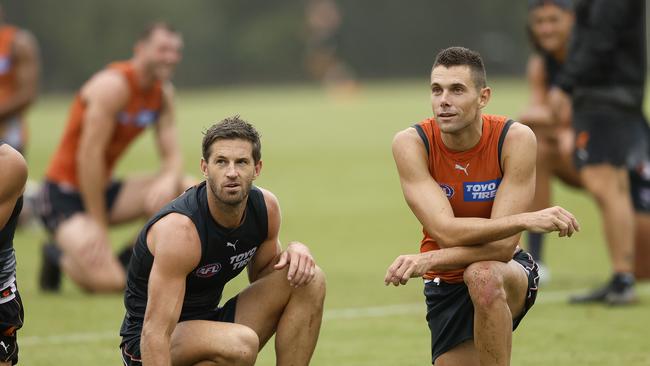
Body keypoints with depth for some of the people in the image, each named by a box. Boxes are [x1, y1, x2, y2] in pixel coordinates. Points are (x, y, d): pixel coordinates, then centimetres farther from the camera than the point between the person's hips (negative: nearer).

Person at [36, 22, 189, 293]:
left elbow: (172, 154, 3)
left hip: (102, 189, 8)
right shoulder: (114, 85, -20)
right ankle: (60, 258, 8)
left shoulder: (163, 93, 6)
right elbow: (88, 156, -22)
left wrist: (169, 181, -23)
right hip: (64, 196, -8)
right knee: (109, 282, -25)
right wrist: (98, 225, -18)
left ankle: (126, 261, 3)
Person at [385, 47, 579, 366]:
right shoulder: (410, 144, -18)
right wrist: (526, 220, -37)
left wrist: (428, 260, -36)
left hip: (508, 271, -2)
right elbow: (447, 232, -29)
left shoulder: (516, 139, -21)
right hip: (446, 283, 2)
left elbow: (502, 246, -25)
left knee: (482, 274, -36)